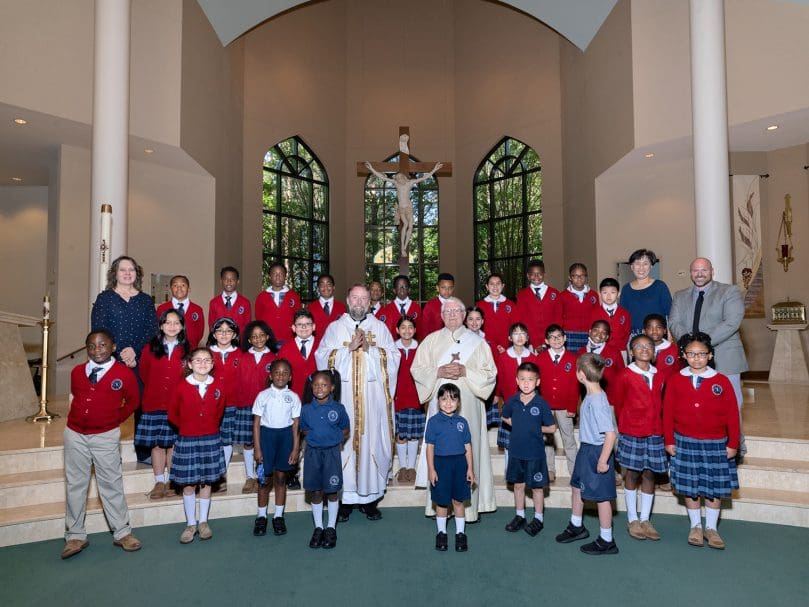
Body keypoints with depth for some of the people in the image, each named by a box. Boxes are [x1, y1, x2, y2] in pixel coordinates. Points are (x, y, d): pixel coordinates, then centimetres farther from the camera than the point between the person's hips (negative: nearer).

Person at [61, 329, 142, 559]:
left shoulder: (124, 374, -9)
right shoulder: (77, 372, 2)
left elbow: (133, 401, 5)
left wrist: (115, 419, 4)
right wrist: (79, 418, 10)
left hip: (105, 437, -3)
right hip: (75, 435, 3)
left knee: (111, 484, 5)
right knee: (75, 485, 10)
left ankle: (122, 533, 16)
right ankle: (76, 536, 22)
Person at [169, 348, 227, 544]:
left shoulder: (218, 386, -3)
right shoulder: (182, 387, -9)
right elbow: (172, 414, 3)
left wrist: (210, 426, 9)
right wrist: (187, 426, 5)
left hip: (211, 439, 1)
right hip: (187, 440, -1)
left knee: (206, 482, 10)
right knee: (188, 484, 7)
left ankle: (203, 522, 24)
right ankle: (190, 524, 21)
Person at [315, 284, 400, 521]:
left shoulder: (380, 327, 11)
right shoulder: (335, 327, 10)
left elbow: (393, 357, 3)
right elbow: (322, 357, -1)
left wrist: (370, 349, -11)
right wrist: (350, 348, -11)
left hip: (374, 397, 1)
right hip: (343, 396, 0)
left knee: (373, 441, 1)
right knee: (344, 442, -2)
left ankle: (370, 499, 14)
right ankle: (344, 499, 11)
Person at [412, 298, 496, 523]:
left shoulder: (477, 341, 8)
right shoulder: (431, 340, 10)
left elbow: (490, 373, 2)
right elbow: (416, 369, 6)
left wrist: (465, 372, -12)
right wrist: (439, 372, -11)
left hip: (468, 405, -1)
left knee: (467, 450, -3)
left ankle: (468, 506, 7)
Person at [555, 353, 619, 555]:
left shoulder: (598, 401, -27)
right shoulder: (590, 396, 1)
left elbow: (610, 434, -27)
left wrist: (603, 460, -22)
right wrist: (587, 452, 20)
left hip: (597, 452, -10)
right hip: (586, 448, 10)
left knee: (601, 496, 5)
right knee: (577, 486, 21)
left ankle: (606, 541, 21)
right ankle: (576, 527, 41)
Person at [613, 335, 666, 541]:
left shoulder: (658, 376, 5)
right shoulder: (626, 375, -8)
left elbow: (660, 403, 13)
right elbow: (617, 402, 0)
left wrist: (657, 422, 10)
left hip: (654, 433, 4)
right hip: (631, 433, -4)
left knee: (649, 475, 9)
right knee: (631, 474, 5)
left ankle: (645, 520, 20)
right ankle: (632, 520, 17)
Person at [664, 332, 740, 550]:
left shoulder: (721, 382, -4)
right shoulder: (675, 381, -3)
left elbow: (732, 415, -1)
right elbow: (667, 413, 0)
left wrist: (733, 444, -1)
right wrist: (669, 441, 0)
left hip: (715, 443, 0)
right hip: (685, 442, 0)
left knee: (715, 487, 9)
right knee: (690, 486, 9)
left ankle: (711, 528, 26)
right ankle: (695, 526, 26)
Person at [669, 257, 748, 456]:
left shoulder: (730, 292, 2)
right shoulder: (680, 296, 16)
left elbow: (732, 322, -12)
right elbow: (674, 322, 5)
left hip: (724, 360, -3)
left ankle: (736, 446, 15)